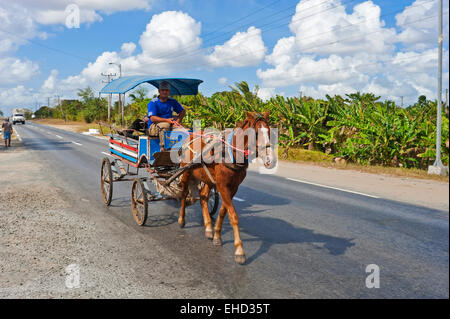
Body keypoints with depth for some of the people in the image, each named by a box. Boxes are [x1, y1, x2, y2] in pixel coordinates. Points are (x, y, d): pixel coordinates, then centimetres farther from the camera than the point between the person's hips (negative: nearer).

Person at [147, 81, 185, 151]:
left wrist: (177, 121, -5)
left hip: (169, 125, 5)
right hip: (153, 127, -4)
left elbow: (183, 111, 16)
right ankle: (163, 148, -34)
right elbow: (152, 118, -17)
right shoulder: (153, 103, -5)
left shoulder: (172, 102, 12)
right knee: (165, 125, -37)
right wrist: (166, 120, -29)